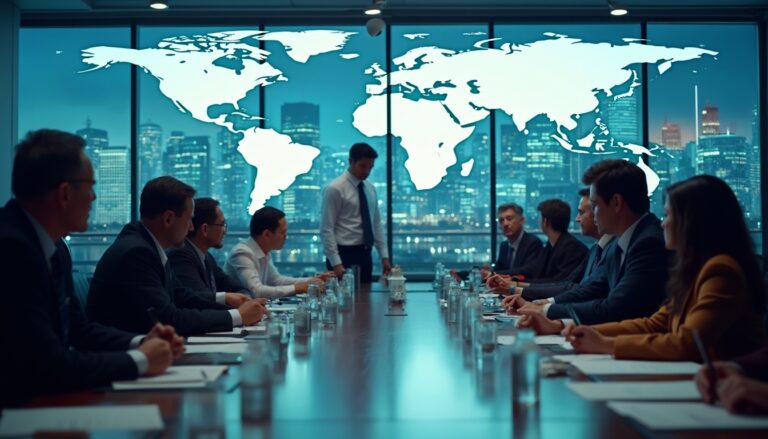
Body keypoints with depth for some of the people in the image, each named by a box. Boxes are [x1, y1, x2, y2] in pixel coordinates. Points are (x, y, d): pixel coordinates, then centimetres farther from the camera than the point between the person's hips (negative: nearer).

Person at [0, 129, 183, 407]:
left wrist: (140, 343, -1)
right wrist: (139, 360, -12)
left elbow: (78, 328, 15)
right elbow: (48, 364, -24)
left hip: (43, 396, 8)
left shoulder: (53, 247, 4)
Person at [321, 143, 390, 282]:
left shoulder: (370, 188, 11)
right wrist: (336, 263, -20)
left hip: (365, 254, 7)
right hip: (344, 255, -7)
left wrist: (384, 255, 9)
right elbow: (327, 230, -13)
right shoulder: (335, 189, -10)